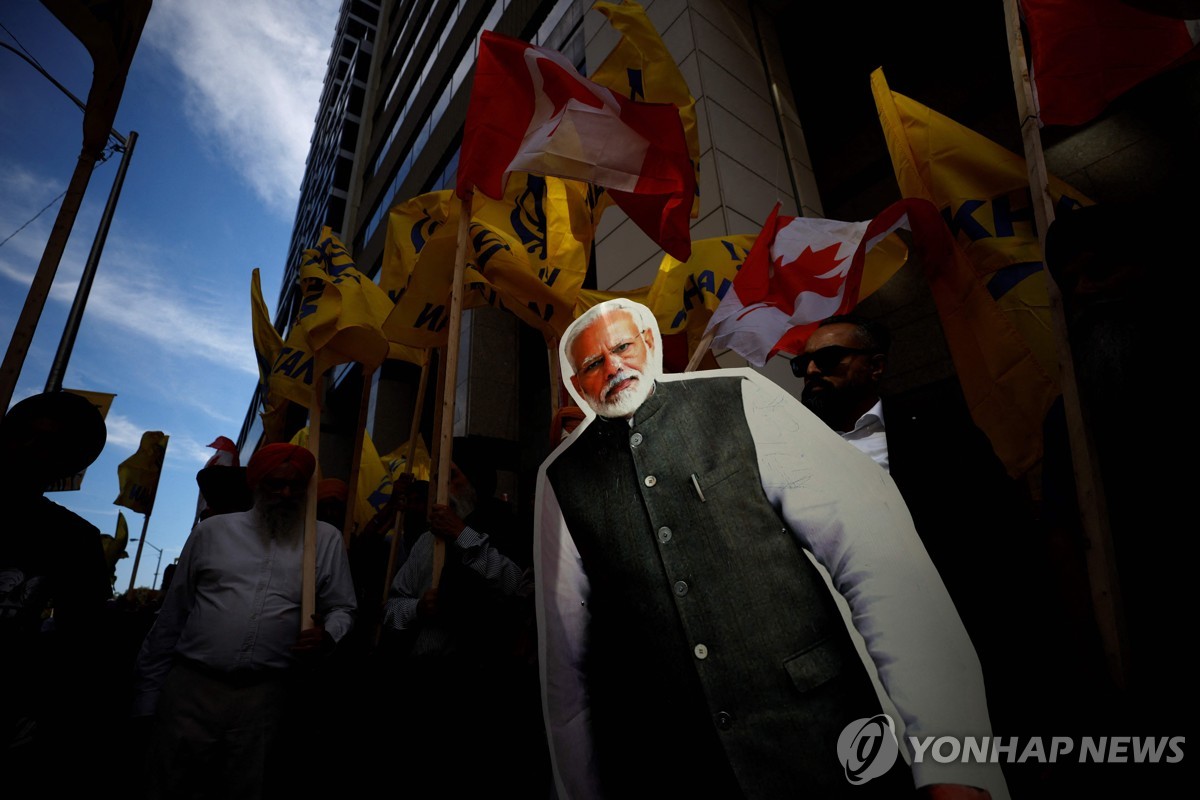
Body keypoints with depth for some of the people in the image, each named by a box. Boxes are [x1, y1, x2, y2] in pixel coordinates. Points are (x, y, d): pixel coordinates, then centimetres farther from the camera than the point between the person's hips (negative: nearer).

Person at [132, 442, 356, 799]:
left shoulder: (326, 539, 2)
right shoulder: (212, 530, 6)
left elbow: (342, 609, 4)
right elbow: (173, 614, 11)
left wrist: (327, 636, -17)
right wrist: (149, 689, 11)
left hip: (266, 695, -1)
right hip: (190, 685, 1)